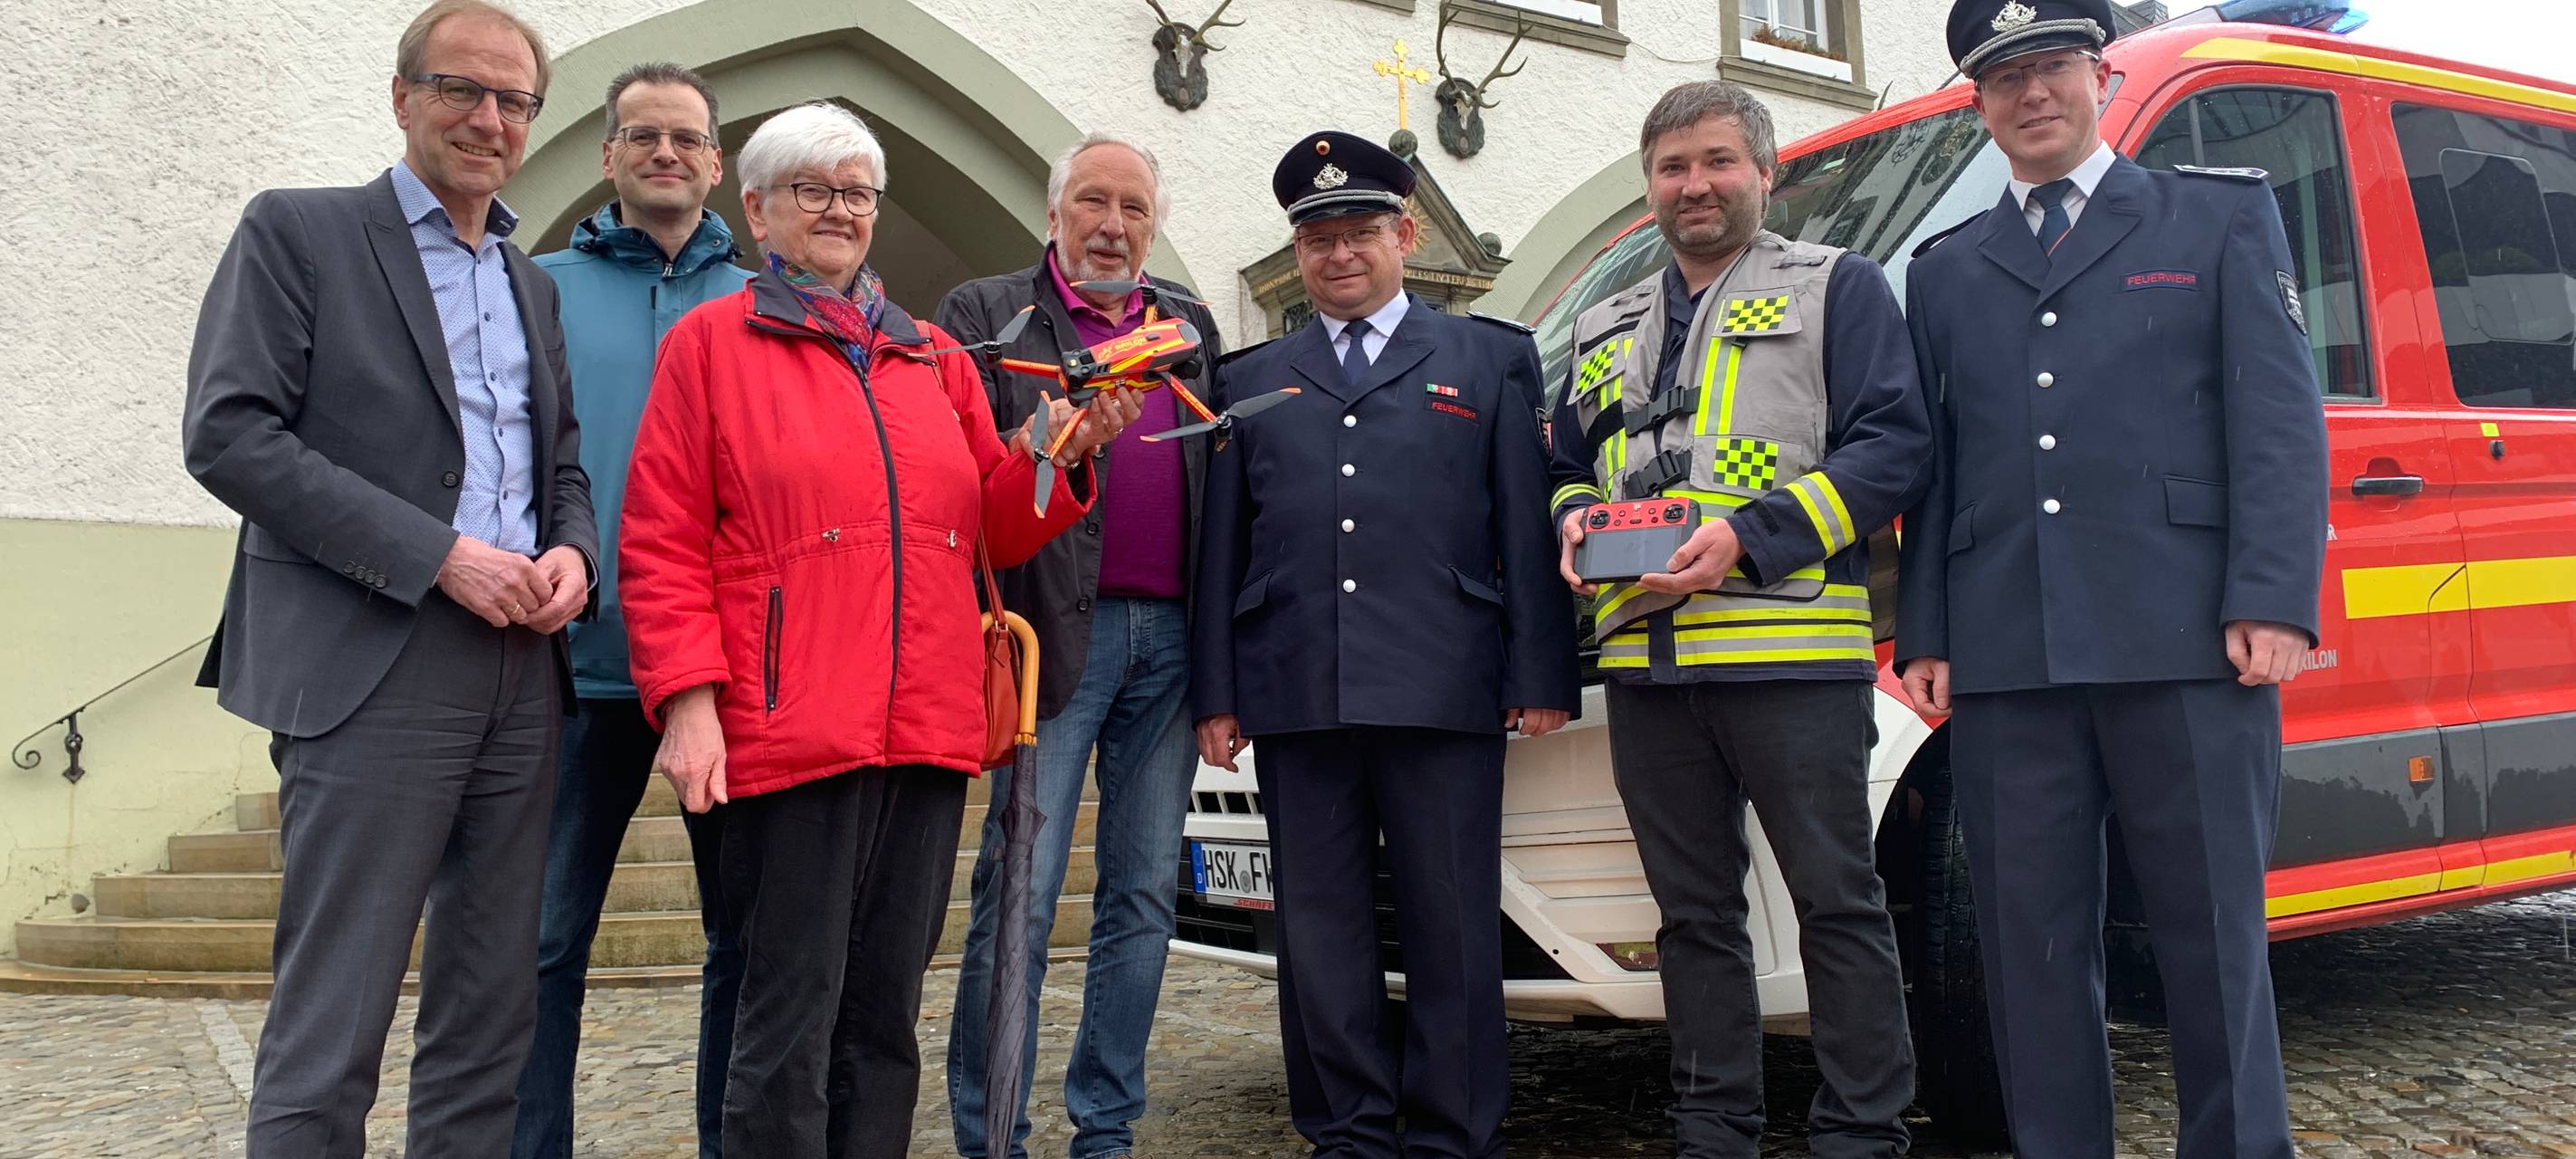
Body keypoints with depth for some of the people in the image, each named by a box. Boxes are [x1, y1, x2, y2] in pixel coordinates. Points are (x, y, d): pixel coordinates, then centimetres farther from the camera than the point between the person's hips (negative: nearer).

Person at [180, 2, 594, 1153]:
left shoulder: (533, 284, 19)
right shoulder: (295, 231, 2)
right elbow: (227, 432, -9)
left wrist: (572, 551, -1)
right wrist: (438, 554, -15)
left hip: (521, 670, 6)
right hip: (372, 669, -5)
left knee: (491, 1011, 9)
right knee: (330, 1022, -3)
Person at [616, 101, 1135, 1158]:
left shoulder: (936, 358, 18)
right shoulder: (711, 341, 6)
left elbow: (996, 529, 18)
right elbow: (662, 543, -1)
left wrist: (1064, 453, -1)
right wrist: (689, 700, -11)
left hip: (928, 732, 5)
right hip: (790, 732, -4)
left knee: (885, 1019, 12)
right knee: (790, 1024, -2)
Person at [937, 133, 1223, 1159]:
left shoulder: (1189, 324, 19)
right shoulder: (986, 313, 7)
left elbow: (1220, 479, 15)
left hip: (1170, 638, 5)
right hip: (1057, 631, -4)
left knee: (1142, 897, 8)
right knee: (1019, 896, -5)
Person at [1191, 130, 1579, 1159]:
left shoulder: (1491, 360, 13)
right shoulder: (1251, 379, 18)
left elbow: (1528, 528, 6)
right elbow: (1221, 544, 12)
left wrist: (1542, 676, -2)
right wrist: (1215, 692, 5)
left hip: (1445, 693, -2)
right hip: (1295, 698, 2)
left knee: (1451, 927, 2)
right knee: (1320, 929, 6)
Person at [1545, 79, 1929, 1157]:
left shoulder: (1836, 286, 6)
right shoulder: (1607, 329, 22)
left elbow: (1892, 445, -5)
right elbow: (1565, 467, 28)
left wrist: (1749, 536, -16)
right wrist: (1573, 521, 3)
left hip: (1794, 652, -5)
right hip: (1645, 663, 5)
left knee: (1837, 902, 0)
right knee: (1694, 911, 11)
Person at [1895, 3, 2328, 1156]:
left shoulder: (2225, 215, 12)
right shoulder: (1945, 272, 20)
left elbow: (2280, 421, 3)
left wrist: (2271, 603, -9)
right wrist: (1925, 638, 5)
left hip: (2184, 646, -2)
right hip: (2004, 668, 3)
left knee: (2214, 937, 3)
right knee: (2032, 952, 6)